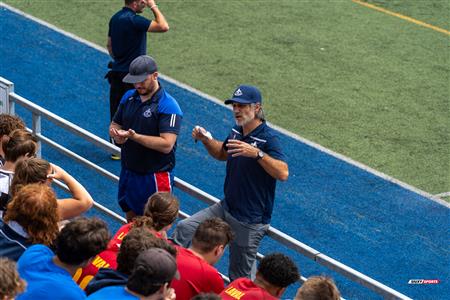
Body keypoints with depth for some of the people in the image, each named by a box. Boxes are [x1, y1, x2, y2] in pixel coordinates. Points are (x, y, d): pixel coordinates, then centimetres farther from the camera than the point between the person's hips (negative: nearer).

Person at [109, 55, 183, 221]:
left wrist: (134, 136, -30)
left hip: (155, 176, -7)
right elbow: (114, 125, 14)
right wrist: (117, 134, -11)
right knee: (131, 221, 21)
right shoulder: (129, 97, 5)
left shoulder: (168, 106, -17)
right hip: (128, 172, 7)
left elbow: (166, 145, -25)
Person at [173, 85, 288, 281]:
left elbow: (283, 173, -33)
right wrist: (206, 140, 5)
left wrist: (257, 153, -44)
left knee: (239, 278, 3)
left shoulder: (268, 138, -20)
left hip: (250, 221, -8)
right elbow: (222, 154, 25)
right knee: (184, 228, -3)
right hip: (226, 208, 8)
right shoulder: (236, 131, 5)